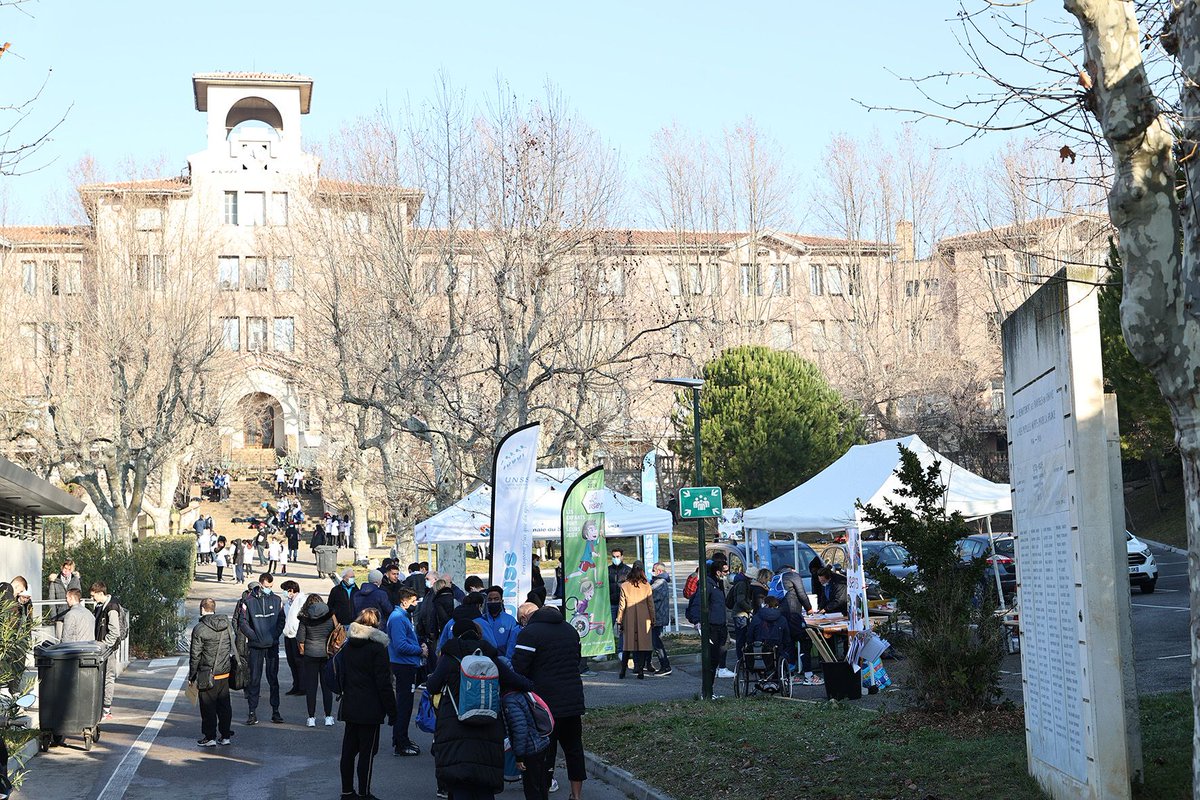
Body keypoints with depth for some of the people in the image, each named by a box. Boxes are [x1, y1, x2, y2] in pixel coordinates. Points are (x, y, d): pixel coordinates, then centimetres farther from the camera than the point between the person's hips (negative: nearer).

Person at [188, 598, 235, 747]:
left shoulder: (199, 629, -13)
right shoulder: (227, 625, 4)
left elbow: (195, 655, -10)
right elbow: (232, 647, 11)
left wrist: (191, 676, 0)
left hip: (208, 676, -5)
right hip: (225, 673, 5)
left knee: (208, 707, 3)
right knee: (224, 705, 12)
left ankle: (210, 737, 7)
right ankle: (225, 735, 17)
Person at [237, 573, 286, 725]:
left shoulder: (276, 601, 6)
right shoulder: (249, 601, -1)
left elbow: (282, 621, 9)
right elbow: (242, 622, -2)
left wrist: (274, 636, -5)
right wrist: (254, 636, -12)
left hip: (272, 646, 2)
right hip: (255, 646, -2)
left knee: (273, 679, 5)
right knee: (254, 679, 0)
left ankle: (275, 711, 9)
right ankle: (253, 712, 4)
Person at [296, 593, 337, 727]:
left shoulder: (305, 619, -5)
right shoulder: (330, 616, -1)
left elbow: (300, 639, -5)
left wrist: (302, 652, 10)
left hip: (310, 655, -1)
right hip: (327, 655, 1)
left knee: (310, 687, 5)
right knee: (327, 686, 9)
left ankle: (311, 718, 6)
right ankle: (328, 717, 12)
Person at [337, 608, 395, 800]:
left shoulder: (347, 646, 7)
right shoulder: (377, 648, -13)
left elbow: (340, 676, 13)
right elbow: (383, 683, -13)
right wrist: (391, 710, -8)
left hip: (349, 707, 6)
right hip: (370, 709, -6)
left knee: (348, 750, 12)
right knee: (367, 751, -1)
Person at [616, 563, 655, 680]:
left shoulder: (625, 586, -3)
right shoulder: (646, 586, -2)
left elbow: (621, 605, -1)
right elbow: (651, 604, 2)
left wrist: (619, 621, 6)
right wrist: (652, 620, 10)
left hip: (629, 619, 1)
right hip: (644, 620, 0)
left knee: (627, 644, 9)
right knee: (643, 643, 3)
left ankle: (623, 671, 10)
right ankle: (640, 671, -1)